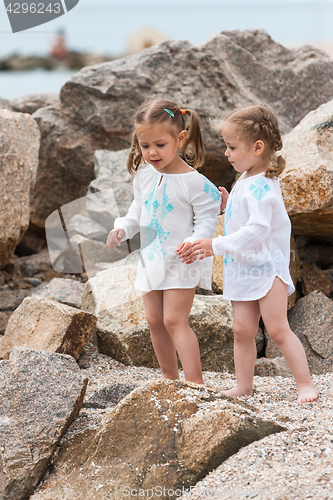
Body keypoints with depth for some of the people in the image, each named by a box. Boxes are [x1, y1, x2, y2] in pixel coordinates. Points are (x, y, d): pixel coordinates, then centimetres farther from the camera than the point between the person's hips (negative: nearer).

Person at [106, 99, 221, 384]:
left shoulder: (194, 182, -17)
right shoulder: (144, 175, 4)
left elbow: (207, 220, -14)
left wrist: (194, 243, -32)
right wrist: (122, 229, 0)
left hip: (181, 261, -7)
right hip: (151, 258, 7)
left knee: (174, 321, -13)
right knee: (154, 320, 12)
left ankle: (195, 383, -10)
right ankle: (170, 377, 26)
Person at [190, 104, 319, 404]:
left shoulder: (260, 187, -21)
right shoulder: (246, 181, 11)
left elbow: (257, 229, -30)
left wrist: (217, 246, -28)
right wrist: (228, 203, 9)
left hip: (266, 267, -9)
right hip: (244, 270, 9)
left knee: (278, 329, -8)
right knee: (243, 330, 7)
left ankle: (305, 383, 0)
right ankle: (244, 386, 14)